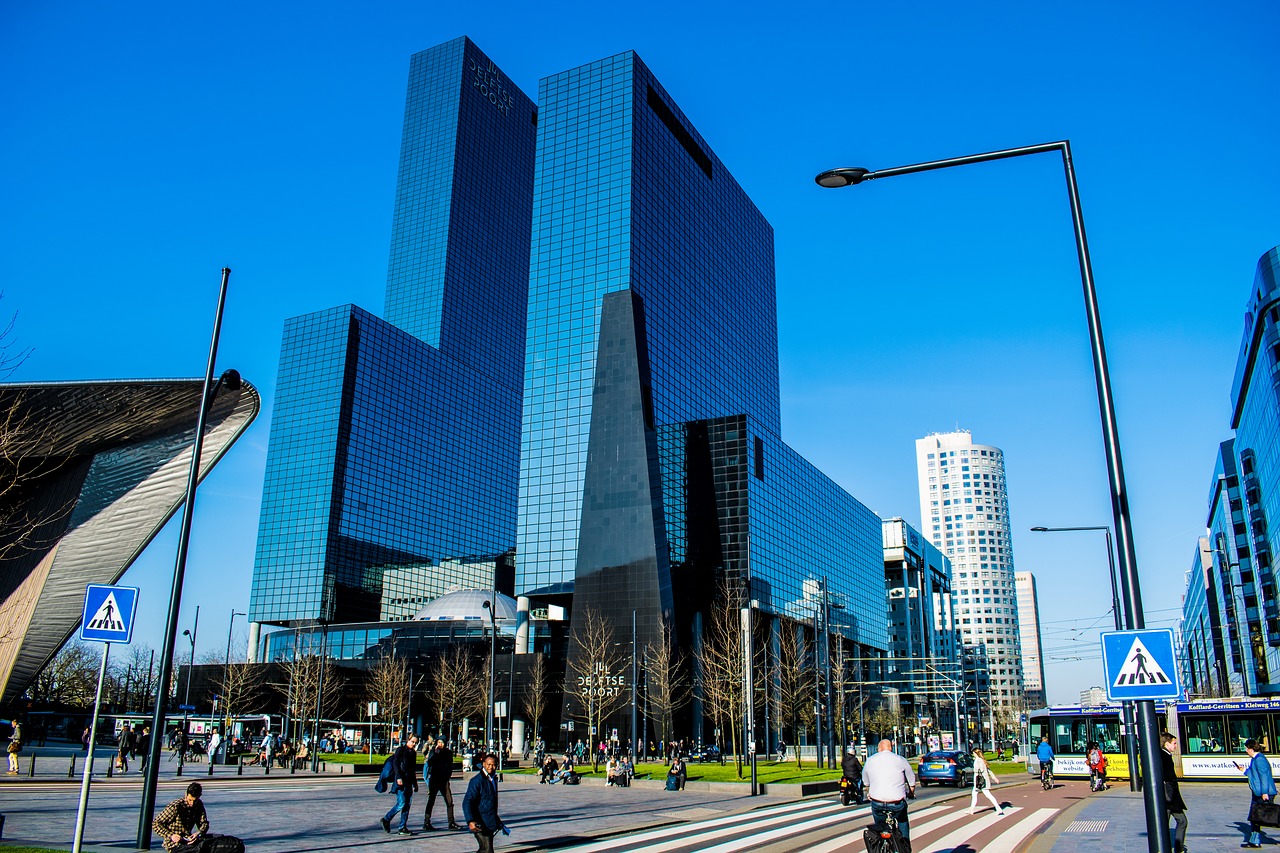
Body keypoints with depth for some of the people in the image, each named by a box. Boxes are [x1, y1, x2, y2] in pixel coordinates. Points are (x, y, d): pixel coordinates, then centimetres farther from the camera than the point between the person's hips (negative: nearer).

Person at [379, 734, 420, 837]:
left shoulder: (413, 753, 17)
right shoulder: (400, 750, -3)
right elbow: (395, 763, -11)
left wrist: (415, 783, 21)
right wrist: (399, 777, -21)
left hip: (409, 781, 7)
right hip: (401, 781, -7)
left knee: (407, 805, 3)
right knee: (401, 804, -12)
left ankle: (403, 828, 7)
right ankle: (386, 819, 8)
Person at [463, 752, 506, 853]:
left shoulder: (493, 779, 12)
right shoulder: (477, 780, -15)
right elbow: (467, 802, -20)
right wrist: (470, 821, -32)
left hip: (490, 823, 9)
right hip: (480, 824, -9)